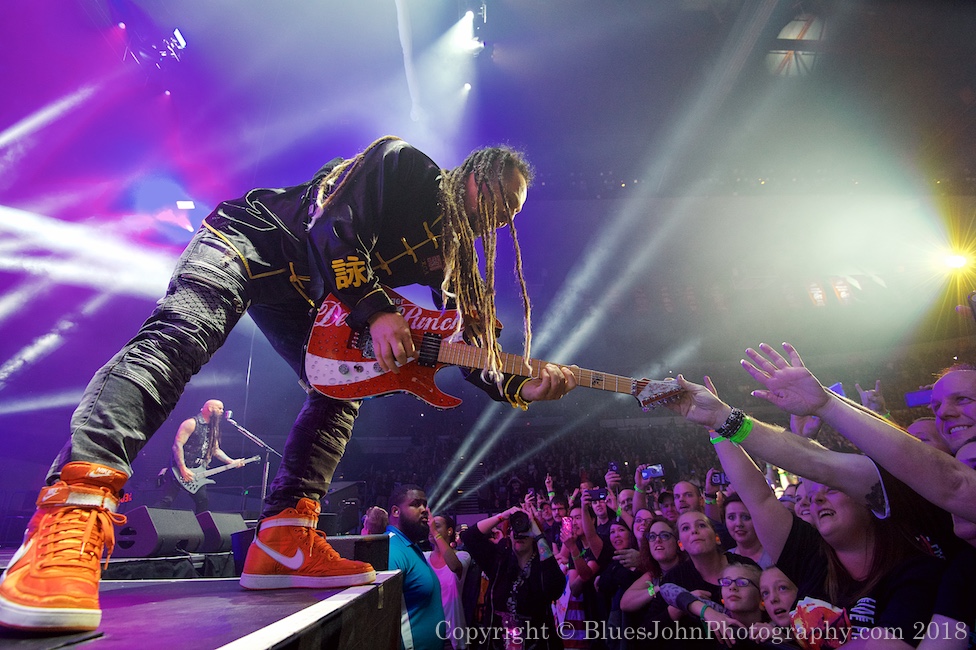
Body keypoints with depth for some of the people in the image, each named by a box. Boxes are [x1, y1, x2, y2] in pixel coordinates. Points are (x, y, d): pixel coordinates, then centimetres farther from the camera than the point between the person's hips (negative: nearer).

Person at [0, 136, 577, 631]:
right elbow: (334, 225, -25)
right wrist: (374, 310, -30)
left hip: (302, 290, 8)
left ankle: (284, 542, -6)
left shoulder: (452, 247, 8)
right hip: (252, 239, -8)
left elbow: (470, 343, 3)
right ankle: (74, 516, -42)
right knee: (179, 337, -31)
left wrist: (523, 387, -10)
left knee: (343, 391, -3)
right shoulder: (406, 165, -12)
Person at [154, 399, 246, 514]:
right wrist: (183, 469, -22)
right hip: (179, 472, -7)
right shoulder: (191, 424, -10)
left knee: (204, 502, 7)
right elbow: (177, 445, -17)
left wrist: (232, 462, 5)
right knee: (167, 500, -10)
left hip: (196, 475, 8)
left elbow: (216, 450, 18)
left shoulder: (213, 429, 14)